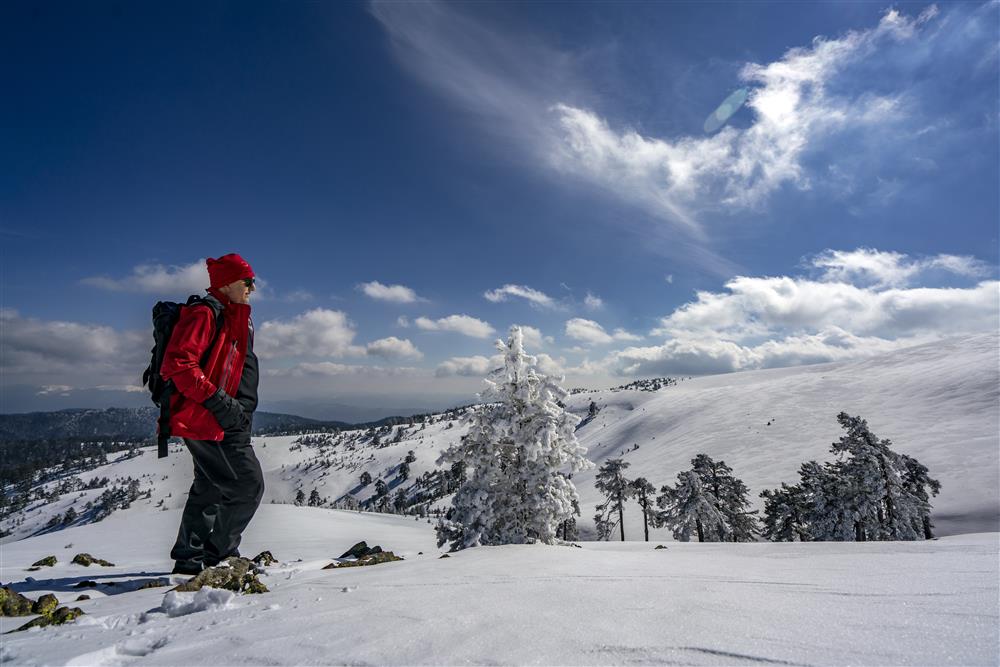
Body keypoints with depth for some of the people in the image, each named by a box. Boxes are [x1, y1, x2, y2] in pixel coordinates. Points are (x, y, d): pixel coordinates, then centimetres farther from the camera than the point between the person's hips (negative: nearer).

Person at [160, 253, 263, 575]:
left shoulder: (232, 319, 19)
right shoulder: (205, 314, -12)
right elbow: (178, 363, -22)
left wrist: (242, 409, 16)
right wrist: (218, 402, -24)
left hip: (223, 419, 10)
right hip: (205, 418, -10)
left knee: (210, 488, 17)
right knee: (248, 485, -8)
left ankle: (190, 557, 30)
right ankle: (213, 552, 4)